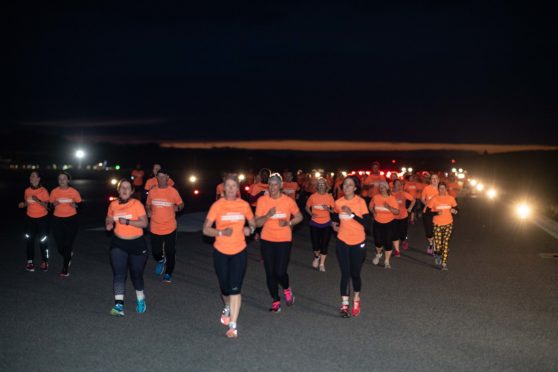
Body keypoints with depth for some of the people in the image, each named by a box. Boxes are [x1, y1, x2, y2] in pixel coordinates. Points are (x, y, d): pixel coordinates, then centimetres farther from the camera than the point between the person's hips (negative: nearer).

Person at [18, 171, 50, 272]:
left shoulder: (43, 191, -11)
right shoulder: (27, 190, 1)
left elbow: (47, 206, -11)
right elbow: (27, 203, 14)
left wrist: (38, 200, -27)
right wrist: (23, 204, -9)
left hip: (42, 218, -4)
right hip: (30, 218, 4)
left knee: (43, 240, 2)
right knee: (30, 240, 6)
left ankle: (44, 262, 12)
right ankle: (30, 261, 15)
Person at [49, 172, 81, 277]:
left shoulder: (74, 192, -3)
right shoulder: (54, 191, 1)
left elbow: (80, 204, 5)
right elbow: (50, 205, 8)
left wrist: (75, 205, -16)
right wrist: (54, 204, -14)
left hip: (71, 219, -2)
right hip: (57, 220, 2)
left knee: (68, 244, -4)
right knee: (60, 244, 1)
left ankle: (65, 267, 10)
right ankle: (68, 256, 36)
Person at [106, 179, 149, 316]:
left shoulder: (137, 204, -10)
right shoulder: (113, 205, 2)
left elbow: (144, 223, -15)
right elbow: (108, 219, 18)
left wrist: (127, 222, -25)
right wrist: (108, 224, -5)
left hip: (137, 243, -2)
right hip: (118, 243, 2)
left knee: (136, 273, 10)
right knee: (118, 273, -11)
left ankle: (140, 299, 36)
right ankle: (119, 305, -13)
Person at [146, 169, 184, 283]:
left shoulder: (173, 191, -5)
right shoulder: (152, 192, 2)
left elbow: (181, 204, 6)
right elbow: (148, 205, 17)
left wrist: (178, 207, -16)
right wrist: (148, 211, -4)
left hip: (170, 228, -2)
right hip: (155, 228, 2)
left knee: (170, 252, 4)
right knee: (156, 252, 6)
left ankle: (168, 274, 23)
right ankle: (160, 261, 42)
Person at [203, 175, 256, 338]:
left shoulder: (244, 205, -3)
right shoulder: (217, 205, -9)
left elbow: (253, 223, 13)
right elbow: (206, 229, -8)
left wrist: (250, 229, -9)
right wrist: (221, 232, -25)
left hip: (239, 252, 0)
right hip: (221, 252, 0)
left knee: (235, 289, -8)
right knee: (225, 288, 12)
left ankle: (233, 326, -1)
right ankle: (228, 308, 46)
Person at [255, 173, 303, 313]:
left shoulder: (288, 201, -6)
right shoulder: (262, 200, -6)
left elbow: (299, 216, 8)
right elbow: (257, 223, -6)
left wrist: (288, 223, -11)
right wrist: (268, 215, -24)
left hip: (284, 240, -1)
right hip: (267, 240, 2)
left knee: (280, 272, -7)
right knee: (270, 273, 5)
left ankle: (287, 289, 27)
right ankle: (276, 301, 23)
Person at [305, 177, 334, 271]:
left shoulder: (330, 197, -4)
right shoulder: (313, 196, -5)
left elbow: (333, 210, 2)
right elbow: (307, 207, 7)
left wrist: (328, 209, -20)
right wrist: (311, 214, -11)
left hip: (326, 224, 0)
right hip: (314, 223, 0)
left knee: (324, 244, 2)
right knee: (315, 244, 0)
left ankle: (322, 263, 18)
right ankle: (316, 257, 33)